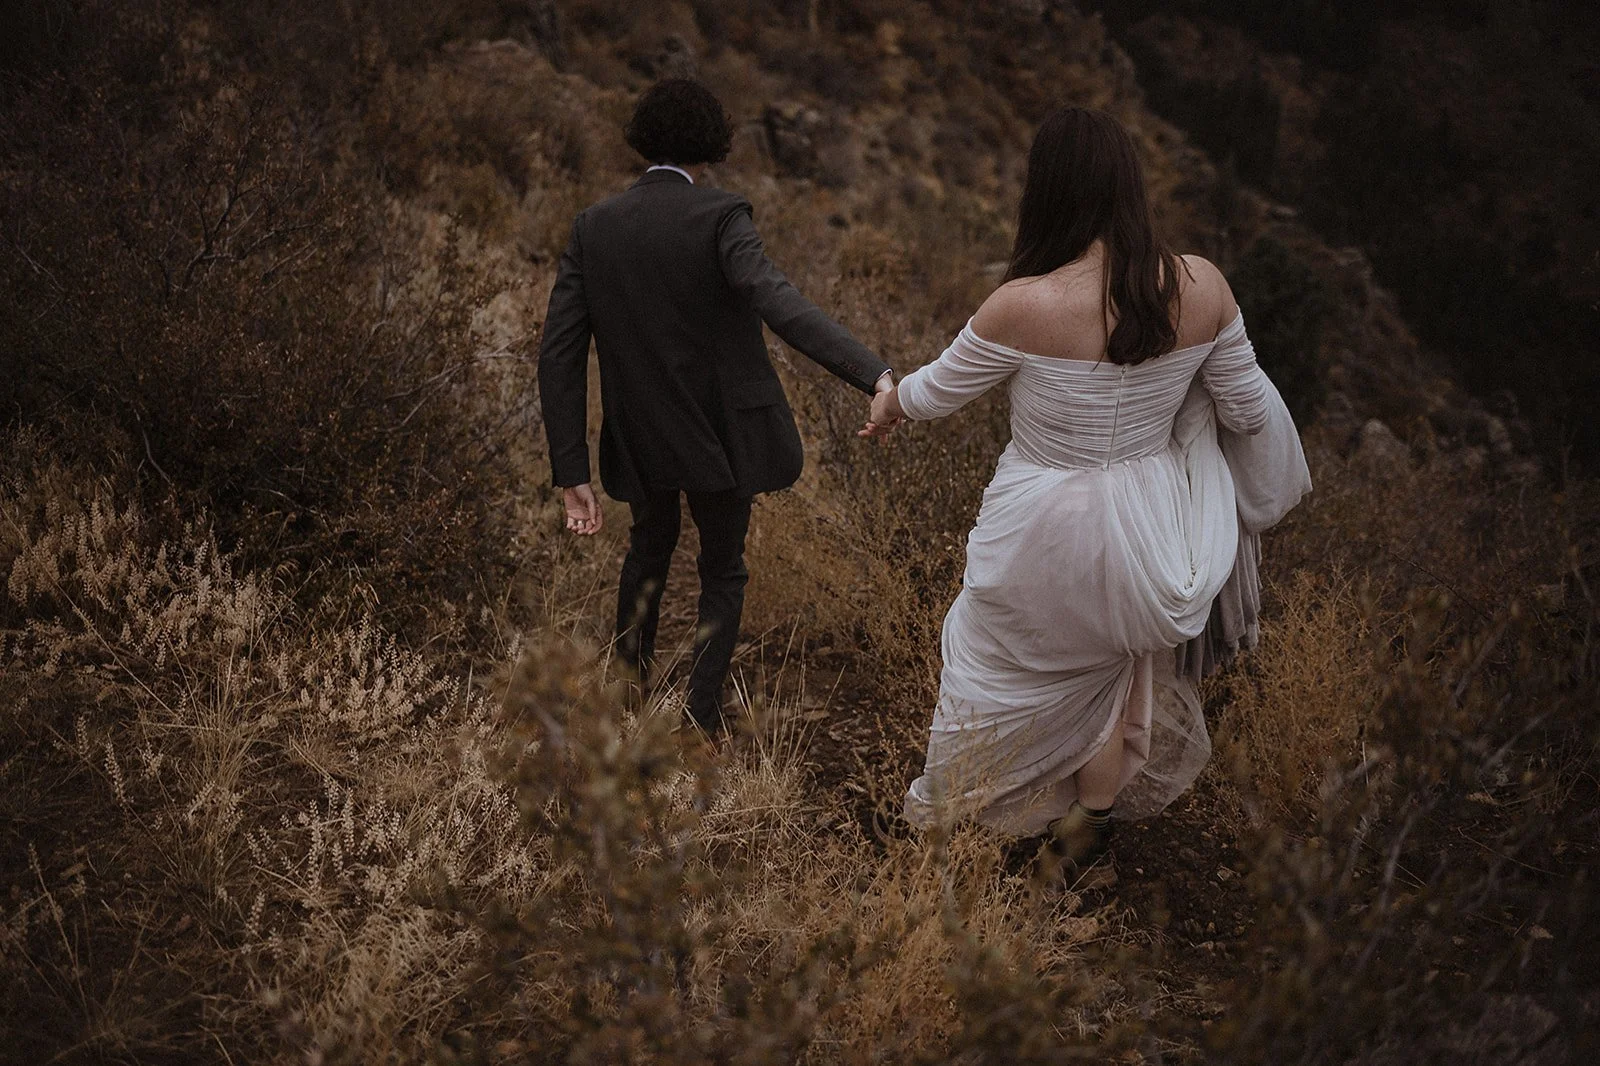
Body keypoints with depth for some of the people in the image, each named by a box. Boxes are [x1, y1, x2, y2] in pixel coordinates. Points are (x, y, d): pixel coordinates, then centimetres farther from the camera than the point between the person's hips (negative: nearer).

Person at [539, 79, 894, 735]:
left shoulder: (593, 228, -4)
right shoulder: (720, 217, -16)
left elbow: (558, 354, -9)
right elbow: (779, 304, -34)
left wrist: (571, 476, -8)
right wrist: (874, 375, -43)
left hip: (640, 439, 4)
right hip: (720, 434, -3)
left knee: (651, 547, 32)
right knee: (722, 573, 20)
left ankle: (629, 681, 46)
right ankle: (701, 721, 18)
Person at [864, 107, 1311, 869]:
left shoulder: (1024, 306, -25)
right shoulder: (1201, 287, -15)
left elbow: (937, 392, -7)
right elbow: (1247, 413, -3)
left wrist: (888, 405, 15)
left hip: (1046, 536, -3)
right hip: (1145, 530, 4)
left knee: (1001, 669, 23)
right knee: (1114, 664, 30)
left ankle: (956, 819, 45)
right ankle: (1091, 815, 50)